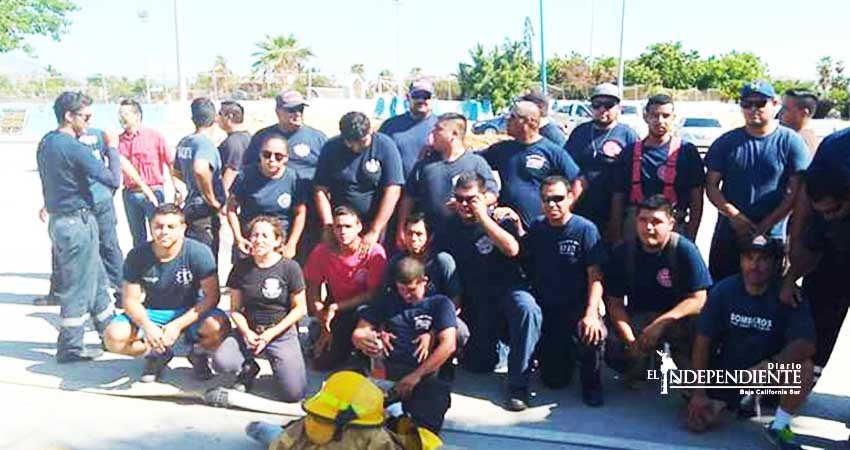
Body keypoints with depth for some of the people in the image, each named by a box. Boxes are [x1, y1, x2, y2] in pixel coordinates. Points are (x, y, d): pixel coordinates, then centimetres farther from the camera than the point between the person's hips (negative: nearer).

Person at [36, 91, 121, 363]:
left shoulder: (46, 142, 8)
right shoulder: (74, 148, -20)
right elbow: (114, 180, -20)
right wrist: (112, 149, -8)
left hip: (58, 220, 9)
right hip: (77, 221, -9)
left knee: (97, 278, 19)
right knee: (78, 288, 2)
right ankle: (69, 348, 11)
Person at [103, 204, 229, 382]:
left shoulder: (199, 252, -19)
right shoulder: (137, 256, -11)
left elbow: (211, 296, -17)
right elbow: (131, 300, -6)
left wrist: (178, 325, -26)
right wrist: (147, 326, -27)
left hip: (190, 311, -2)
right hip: (152, 313, 2)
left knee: (219, 327, -33)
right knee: (113, 337, -22)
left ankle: (198, 354, 4)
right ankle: (158, 354, 9)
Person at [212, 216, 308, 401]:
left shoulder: (290, 267, -6)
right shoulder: (241, 267, 2)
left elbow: (300, 308, -4)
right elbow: (235, 308, 6)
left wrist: (271, 333, -11)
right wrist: (247, 332, -12)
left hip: (282, 333, -2)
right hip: (249, 331, 2)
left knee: (294, 393, -18)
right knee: (220, 362, -27)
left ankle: (277, 363, 16)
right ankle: (249, 368, 8)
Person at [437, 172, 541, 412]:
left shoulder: (502, 219, -1)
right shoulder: (450, 228, 7)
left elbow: (511, 249, -21)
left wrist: (483, 217, -17)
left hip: (508, 288, -2)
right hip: (475, 299, 3)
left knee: (527, 308, -38)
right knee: (478, 364, -5)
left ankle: (518, 386, -28)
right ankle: (491, 341, 33)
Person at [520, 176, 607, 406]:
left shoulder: (585, 229, -8)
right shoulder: (536, 228, 5)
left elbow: (595, 275, -13)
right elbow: (524, 264, 2)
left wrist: (591, 313, -26)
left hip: (577, 307, -3)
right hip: (546, 310, 3)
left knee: (593, 335, -36)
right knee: (554, 380, 1)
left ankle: (591, 383, -5)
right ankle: (564, 357, 38)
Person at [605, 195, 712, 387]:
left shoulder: (685, 250, -16)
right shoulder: (623, 252, -8)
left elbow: (698, 300, -18)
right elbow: (615, 301, -6)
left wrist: (661, 323, -29)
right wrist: (630, 340, -20)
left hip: (677, 316, -2)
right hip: (638, 317, 2)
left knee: (693, 329, -35)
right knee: (612, 348, -24)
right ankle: (638, 370, 14)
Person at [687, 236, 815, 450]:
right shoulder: (724, 290, -12)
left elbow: (806, 345, -28)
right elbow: (703, 340, -9)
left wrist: (767, 366, -42)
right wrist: (699, 393, -11)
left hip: (772, 370, -1)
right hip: (727, 368, 1)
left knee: (803, 367, -32)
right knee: (698, 421, -13)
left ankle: (779, 426, -7)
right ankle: (735, 400, 20)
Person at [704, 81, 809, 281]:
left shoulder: (791, 142, -2)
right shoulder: (726, 142, 4)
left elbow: (795, 192, -5)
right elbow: (711, 185, 3)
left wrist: (764, 227, -11)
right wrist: (734, 216, -12)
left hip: (771, 238, -1)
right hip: (726, 237, 2)